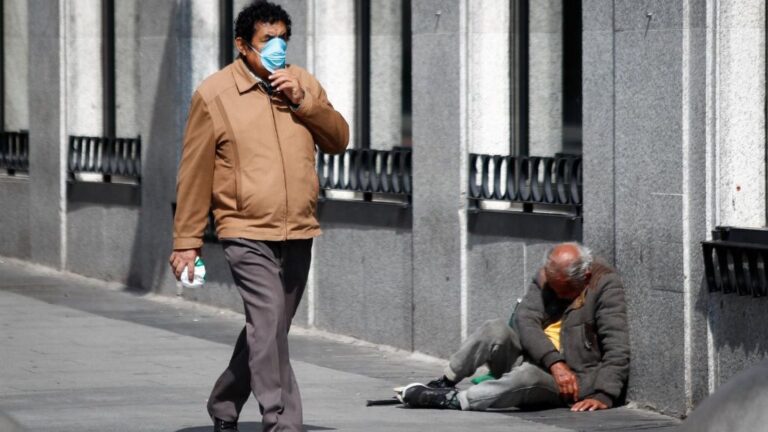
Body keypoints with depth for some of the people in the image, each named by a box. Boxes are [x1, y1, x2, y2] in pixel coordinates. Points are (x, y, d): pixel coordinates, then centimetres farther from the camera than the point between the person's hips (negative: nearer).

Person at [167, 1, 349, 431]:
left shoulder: (303, 83, 9)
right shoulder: (214, 94, -4)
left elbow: (339, 139, 5)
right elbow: (195, 174, -2)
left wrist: (303, 102, -10)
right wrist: (187, 242, -2)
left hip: (298, 234, 5)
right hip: (248, 234, -5)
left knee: (267, 330, 15)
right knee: (269, 324, -19)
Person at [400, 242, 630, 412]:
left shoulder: (606, 285, -12)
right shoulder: (546, 278, 1)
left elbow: (617, 349, -18)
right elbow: (525, 320, -14)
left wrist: (603, 396, -30)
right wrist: (555, 362, -29)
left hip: (566, 382, -5)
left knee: (528, 374, -38)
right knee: (496, 329, -25)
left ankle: (453, 400, -26)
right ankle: (443, 385, -11)